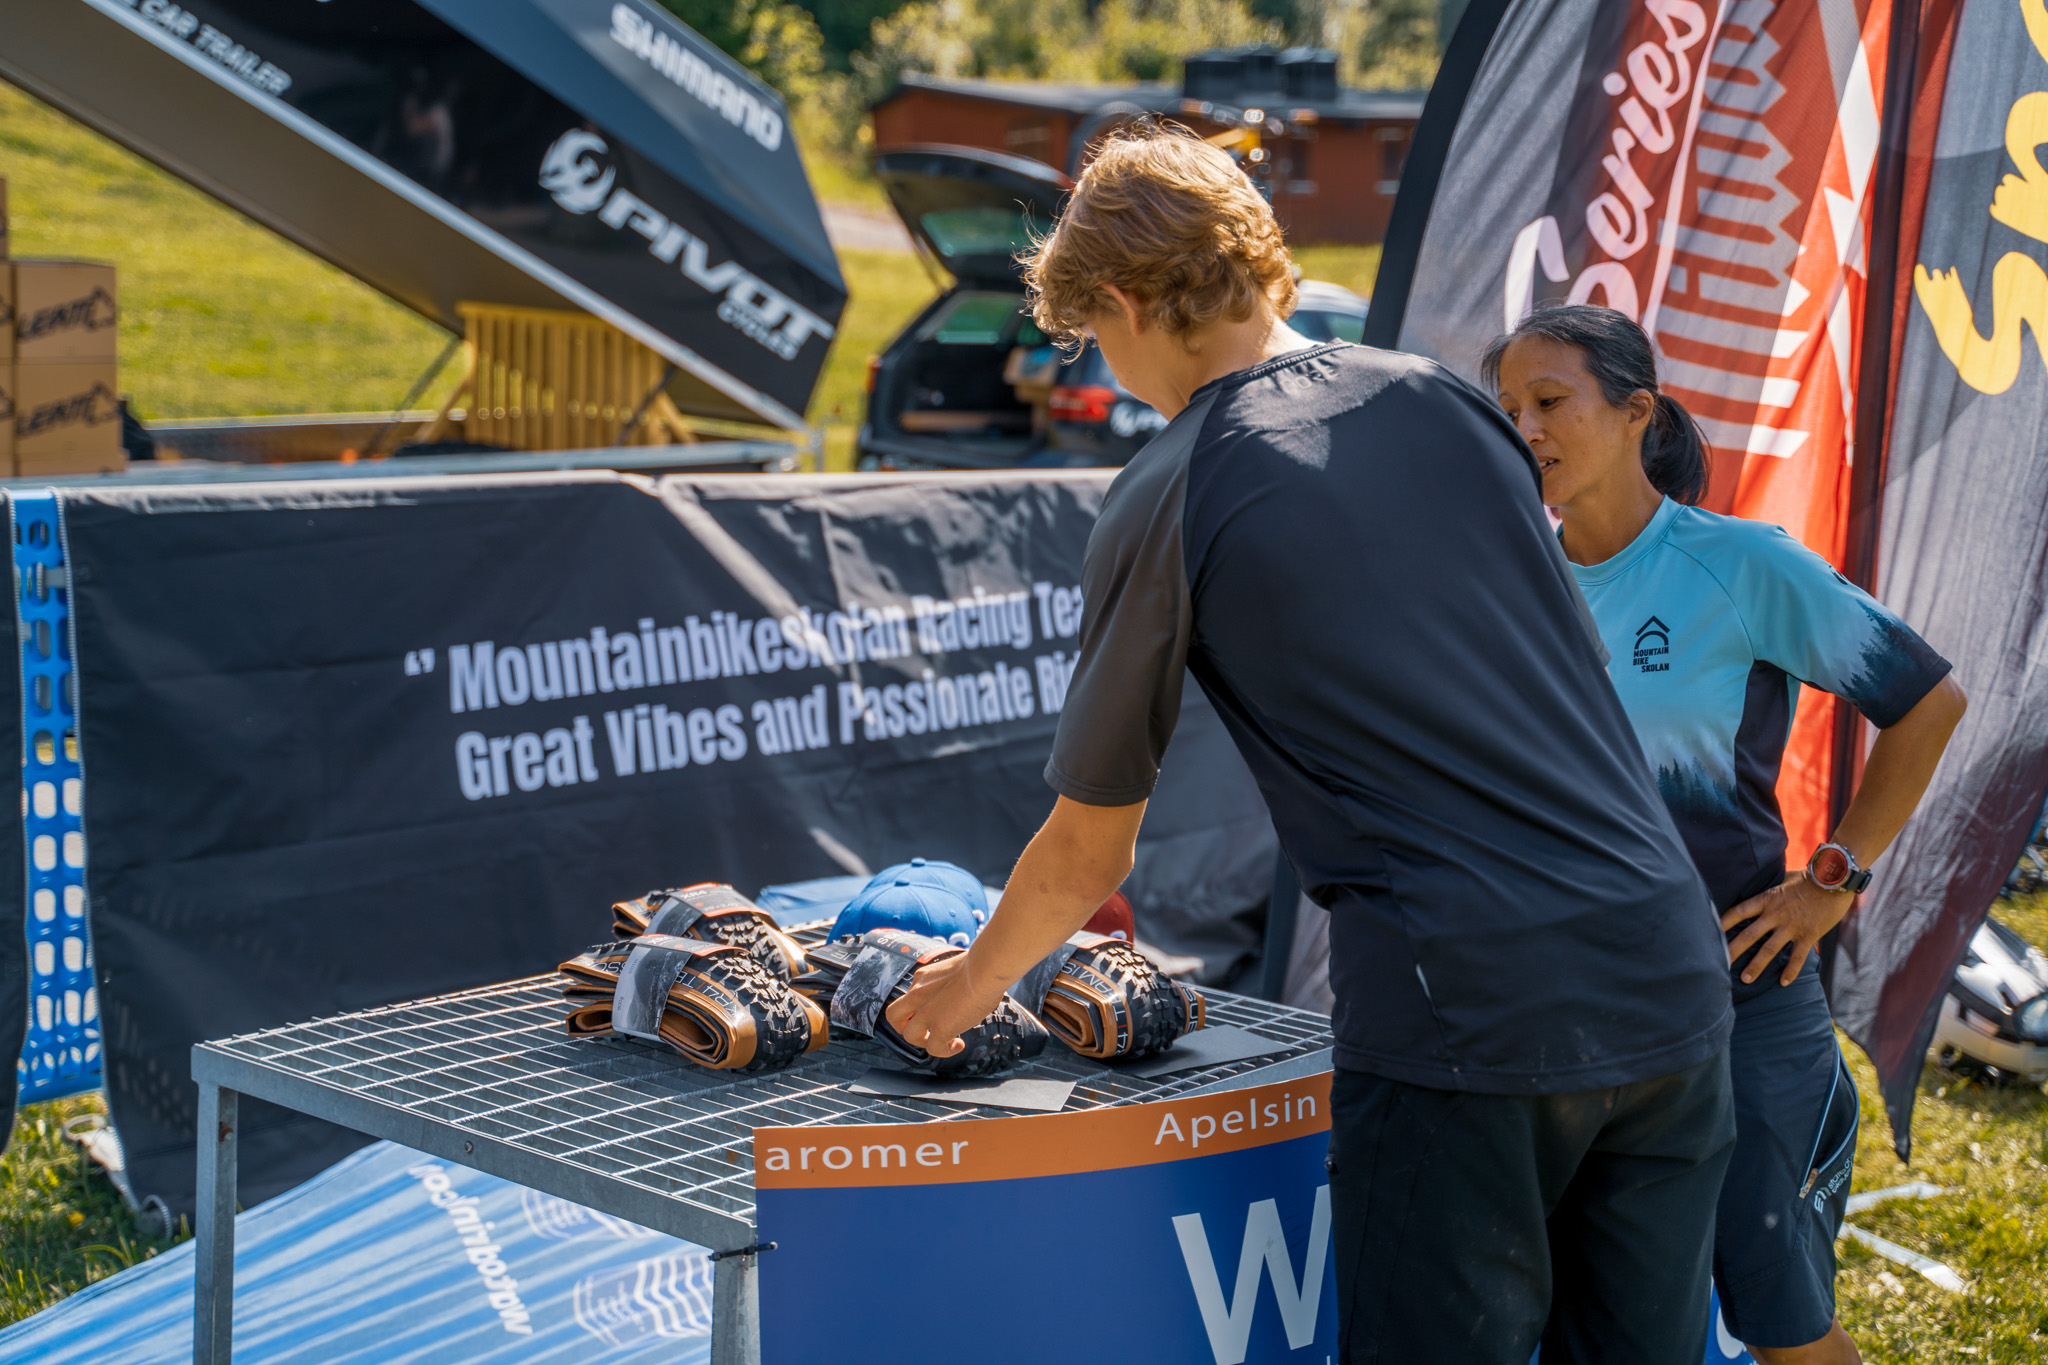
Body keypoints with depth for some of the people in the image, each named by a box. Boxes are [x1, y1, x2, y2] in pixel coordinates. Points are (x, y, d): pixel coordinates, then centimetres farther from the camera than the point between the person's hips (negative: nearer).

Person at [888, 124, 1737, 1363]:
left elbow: (1088, 851, 7)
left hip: (1467, 1014, -6)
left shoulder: (1166, 507, -2)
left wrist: (971, 984, 26)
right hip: (1669, 977, 6)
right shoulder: (1442, 399, 12)